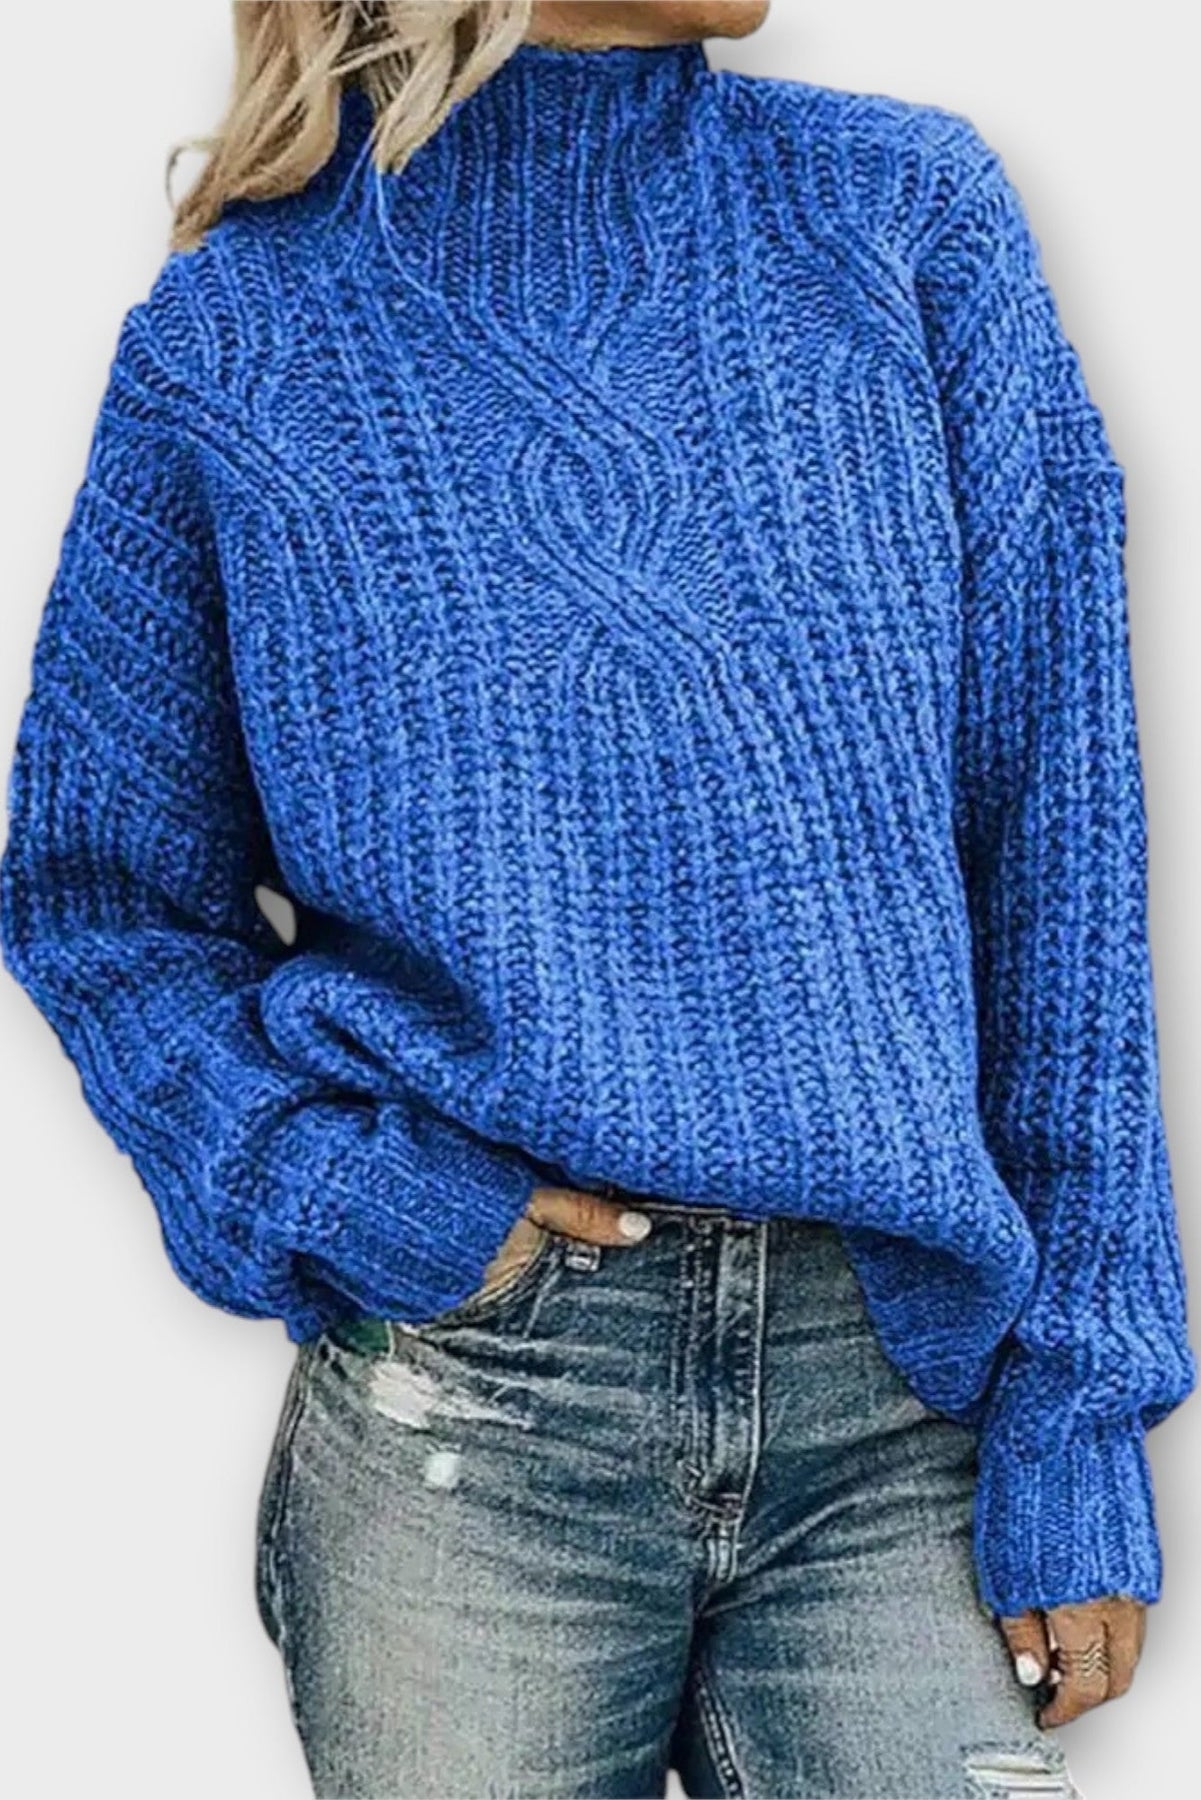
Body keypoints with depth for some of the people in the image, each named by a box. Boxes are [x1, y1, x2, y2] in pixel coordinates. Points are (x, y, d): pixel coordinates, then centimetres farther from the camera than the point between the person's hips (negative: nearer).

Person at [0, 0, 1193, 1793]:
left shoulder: (910, 207, 3)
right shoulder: (234, 326, 3)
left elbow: (1056, 831, 0)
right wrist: (344, 1183, -8)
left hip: (911, 1395, 1)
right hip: (459, 1419, 0)